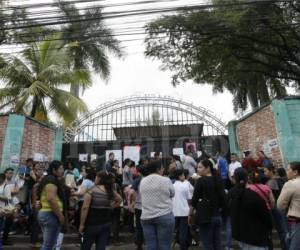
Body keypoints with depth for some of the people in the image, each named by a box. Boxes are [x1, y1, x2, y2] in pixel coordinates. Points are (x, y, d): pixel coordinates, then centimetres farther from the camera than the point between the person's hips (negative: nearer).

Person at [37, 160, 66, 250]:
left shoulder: (47, 179, 16)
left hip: (43, 213, 10)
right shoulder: (52, 180, -15)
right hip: (51, 214, -10)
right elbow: (51, 199, -26)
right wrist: (61, 216, -20)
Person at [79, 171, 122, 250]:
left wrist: (82, 224, -8)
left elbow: (85, 208, -15)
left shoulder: (91, 191, -12)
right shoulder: (110, 191, 2)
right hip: (106, 224, 4)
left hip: (92, 224, -4)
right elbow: (119, 200, 18)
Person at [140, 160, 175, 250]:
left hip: (146, 217, 5)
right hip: (164, 216, -4)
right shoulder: (166, 180, -9)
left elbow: (142, 196, 14)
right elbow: (172, 194, 4)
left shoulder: (143, 181, 5)